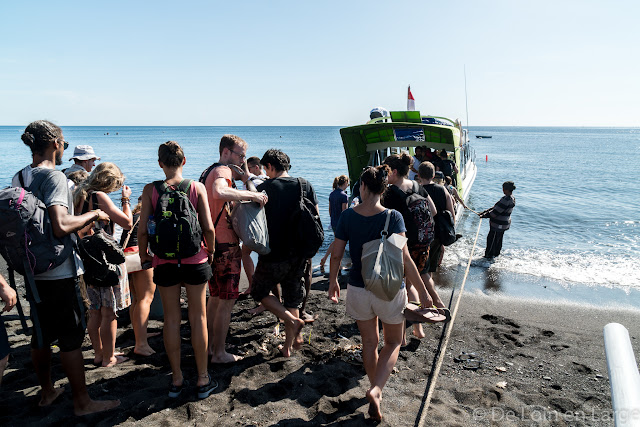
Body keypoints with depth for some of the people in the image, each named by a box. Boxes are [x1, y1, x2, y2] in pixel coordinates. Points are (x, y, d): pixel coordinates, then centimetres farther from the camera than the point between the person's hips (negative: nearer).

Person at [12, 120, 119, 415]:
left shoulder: (17, 179, 9)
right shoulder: (54, 177, -17)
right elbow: (61, 226, -30)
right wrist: (93, 215, -15)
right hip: (59, 274, -8)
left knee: (41, 335, 19)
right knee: (71, 339, 2)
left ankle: (46, 391, 36)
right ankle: (82, 402, 14)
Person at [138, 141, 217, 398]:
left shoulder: (150, 190, -4)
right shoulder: (197, 187, -6)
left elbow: (143, 230, -5)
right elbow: (208, 227, -8)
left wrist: (143, 254, 12)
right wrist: (211, 251, 10)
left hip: (165, 262, 1)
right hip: (195, 260, 0)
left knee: (171, 319, 12)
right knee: (198, 318, 9)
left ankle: (176, 380, 23)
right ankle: (203, 379, 19)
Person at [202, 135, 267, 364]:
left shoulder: (209, 171, 17)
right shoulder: (223, 170, -16)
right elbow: (219, 192, -38)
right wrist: (252, 194, -32)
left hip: (211, 243, 10)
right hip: (226, 245, -10)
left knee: (215, 297, 20)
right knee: (226, 301, 0)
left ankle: (210, 346, 31)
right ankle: (219, 353, 11)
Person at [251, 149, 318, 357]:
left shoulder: (263, 188, -8)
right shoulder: (305, 185, 2)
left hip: (274, 255, -4)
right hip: (299, 254, 4)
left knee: (259, 291, 17)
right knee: (293, 298, 16)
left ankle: (293, 321, 2)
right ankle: (288, 345, 23)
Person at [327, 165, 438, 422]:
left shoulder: (347, 216, -8)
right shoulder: (393, 217, -15)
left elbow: (336, 255, -2)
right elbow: (404, 258, -18)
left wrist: (333, 281, 14)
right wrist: (423, 292, -10)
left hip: (358, 289, 2)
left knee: (369, 341, 22)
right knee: (393, 342, 18)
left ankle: (375, 388, 38)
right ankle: (375, 390, 1)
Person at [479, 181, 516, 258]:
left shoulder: (506, 200, -29)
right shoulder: (511, 198, 5)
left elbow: (495, 212, -26)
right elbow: (496, 207, 11)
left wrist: (484, 216, -15)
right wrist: (486, 211, 8)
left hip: (498, 225, -10)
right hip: (503, 224, 10)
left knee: (491, 240, 5)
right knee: (498, 240, 25)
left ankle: (488, 256, 18)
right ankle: (496, 254, 41)